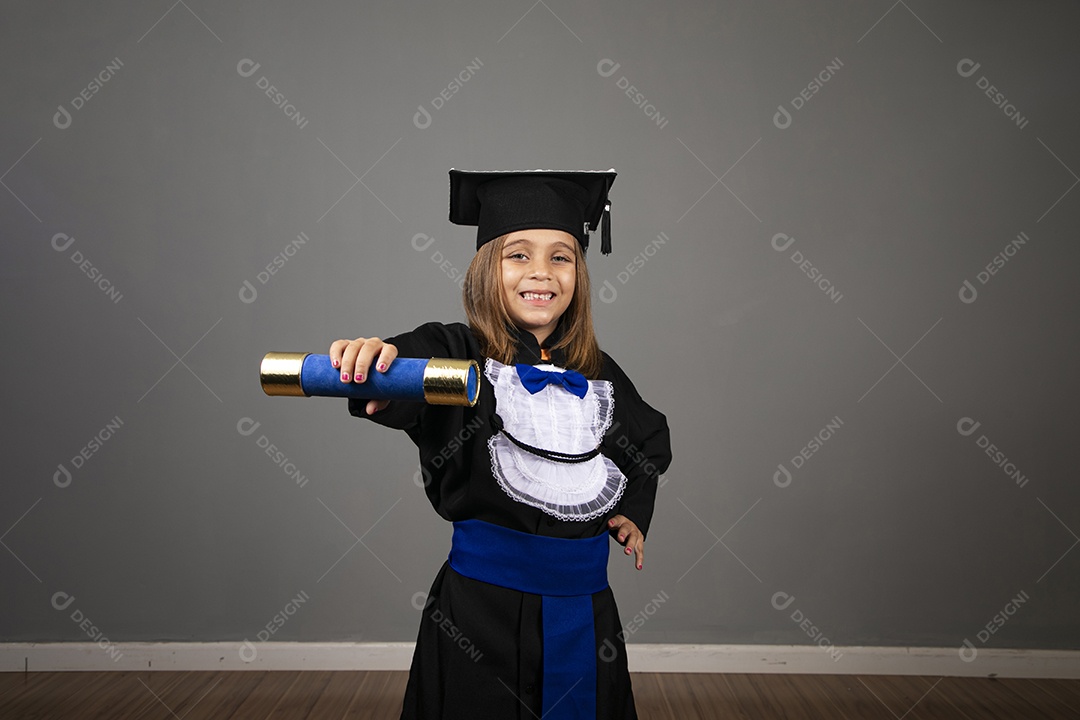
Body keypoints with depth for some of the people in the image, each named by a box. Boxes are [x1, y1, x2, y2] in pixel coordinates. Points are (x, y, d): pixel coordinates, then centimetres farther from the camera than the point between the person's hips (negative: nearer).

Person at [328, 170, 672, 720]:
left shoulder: (599, 375, 5)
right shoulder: (459, 355, -8)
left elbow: (652, 442, 24)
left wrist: (636, 513, 10)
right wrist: (372, 363, -54)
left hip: (585, 610, 4)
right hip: (481, 608, -4)